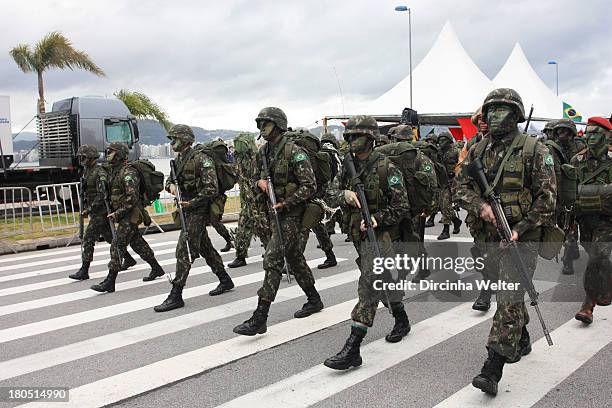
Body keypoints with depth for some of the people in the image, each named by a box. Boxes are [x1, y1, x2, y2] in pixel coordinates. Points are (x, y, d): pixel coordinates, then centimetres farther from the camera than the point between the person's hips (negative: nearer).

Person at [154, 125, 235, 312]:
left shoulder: (201, 159, -15)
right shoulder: (178, 160, 11)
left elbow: (212, 189, -19)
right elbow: (170, 179, 22)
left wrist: (191, 203, -20)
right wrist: (171, 185, -2)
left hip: (198, 210, -9)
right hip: (187, 209, 9)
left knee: (184, 251, -10)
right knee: (205, 247, 17)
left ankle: (176, 296, -5)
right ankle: (225, 280, 32)